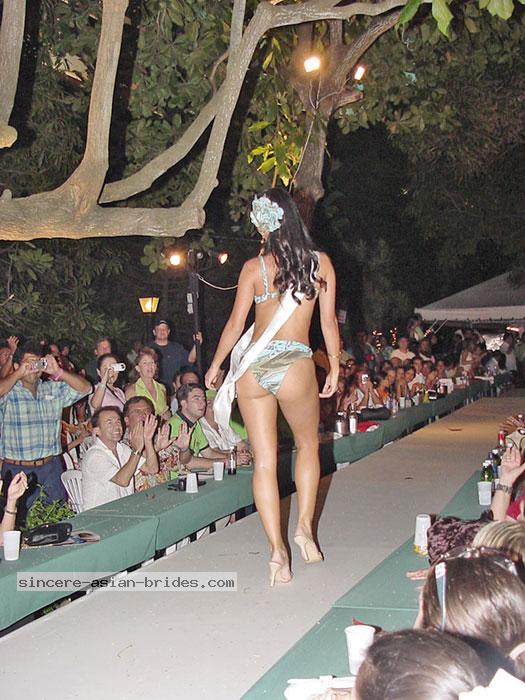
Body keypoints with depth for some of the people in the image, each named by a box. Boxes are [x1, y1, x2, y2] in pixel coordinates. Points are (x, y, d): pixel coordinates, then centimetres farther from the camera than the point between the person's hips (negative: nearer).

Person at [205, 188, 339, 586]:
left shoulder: (254, 267, 3)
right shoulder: (321, 263, 4)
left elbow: (235, 325, 6)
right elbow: (329, 323, 4)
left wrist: (215, 366, 18)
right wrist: (334, 367, 16)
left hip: (252, 367, 1)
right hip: (295, 366, 0)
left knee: (264, 461, 6)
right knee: (308, 445, 24)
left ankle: (277, 551, 4)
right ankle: (305, 526, 14)